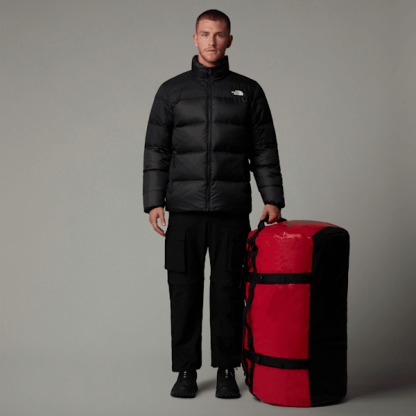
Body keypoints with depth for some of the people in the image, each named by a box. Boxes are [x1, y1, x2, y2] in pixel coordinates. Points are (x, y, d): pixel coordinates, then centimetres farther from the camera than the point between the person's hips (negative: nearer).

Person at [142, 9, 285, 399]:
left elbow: (264, 151, 6)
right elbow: (156, 151, 5)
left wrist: (273, 199, -3)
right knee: (184, 289, 3)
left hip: (231, 210, 0)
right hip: (184, 209, 1)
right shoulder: (172, 90, 7)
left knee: (227, 289, 3)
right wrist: (154, 202, -4)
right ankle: (186, 370, 15)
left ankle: (226, 370, 15)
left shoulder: (248, 91, 7)